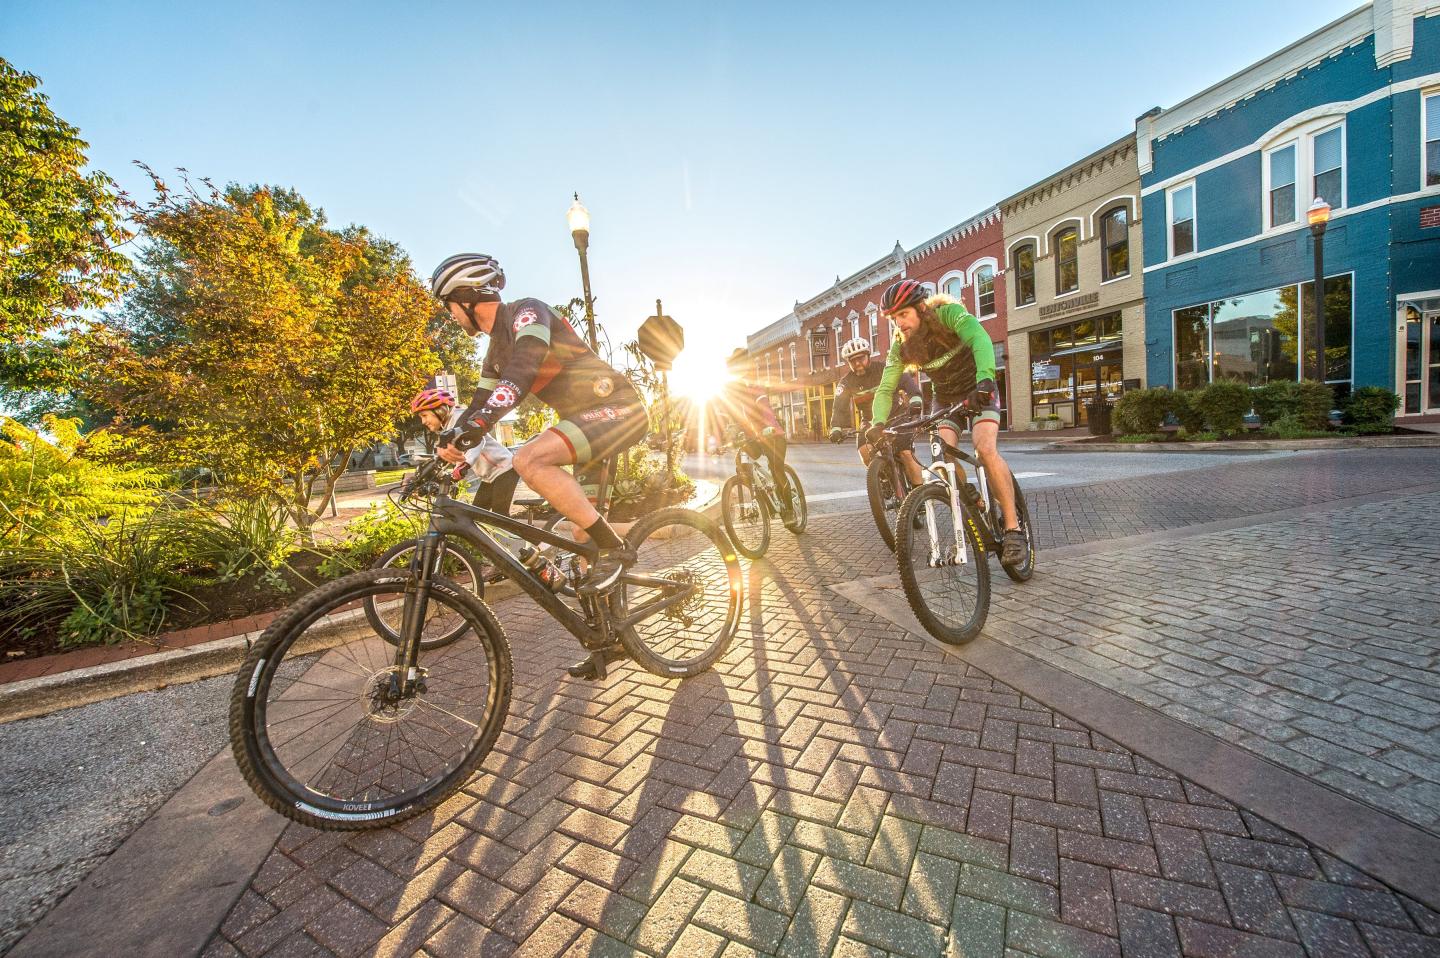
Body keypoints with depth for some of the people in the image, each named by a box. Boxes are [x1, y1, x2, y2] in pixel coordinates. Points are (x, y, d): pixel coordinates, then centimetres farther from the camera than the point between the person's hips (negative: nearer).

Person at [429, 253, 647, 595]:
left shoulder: (526, 311, -10)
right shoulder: (496, 350, 18)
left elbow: (524, 368, -29)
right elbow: (481, 402, 19)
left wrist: (479, 422, -40)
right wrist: (451, 441, 3)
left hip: (620, 408, -10)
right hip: (587, 415, 10)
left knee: (529, 459, -28)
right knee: (580, 511, 11)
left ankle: (612, 549, -21)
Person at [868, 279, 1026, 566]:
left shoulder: (949, 314, -21)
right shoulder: (901, 346, -9)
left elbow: (980, 340, -38)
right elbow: (885, 389, -13)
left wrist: (985, 380, -57)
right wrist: (878, 423, -32)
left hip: (979, 393, -4)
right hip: (945, 399, 4)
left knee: (985, 448, -26)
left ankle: (1013, 527, -18)